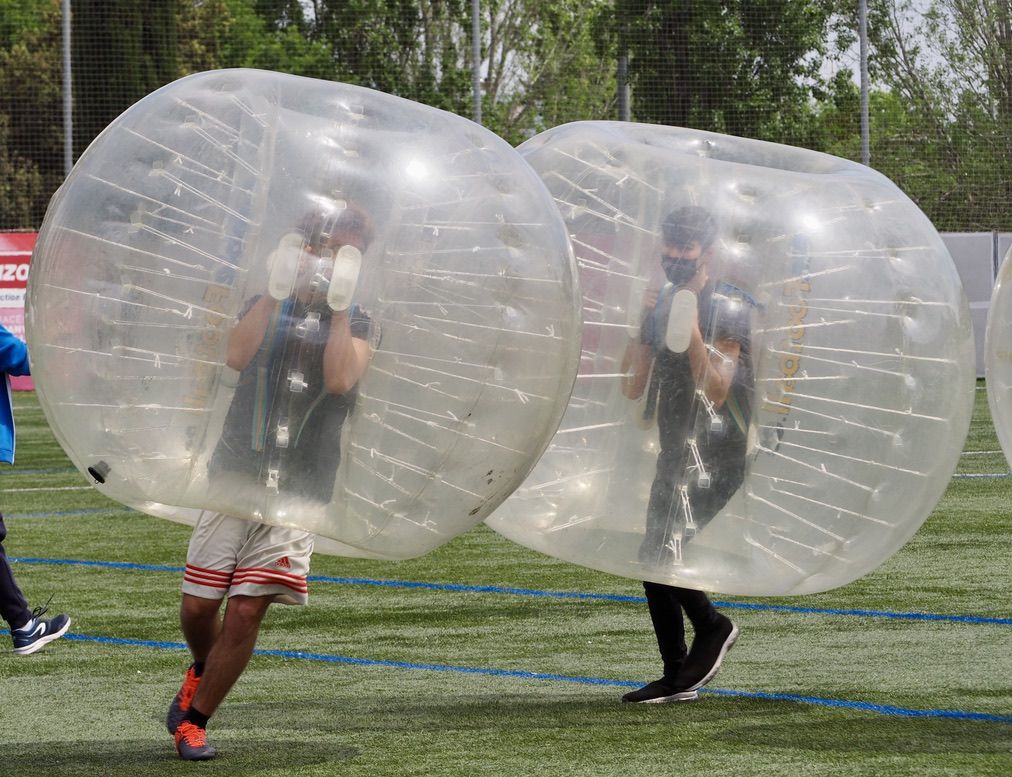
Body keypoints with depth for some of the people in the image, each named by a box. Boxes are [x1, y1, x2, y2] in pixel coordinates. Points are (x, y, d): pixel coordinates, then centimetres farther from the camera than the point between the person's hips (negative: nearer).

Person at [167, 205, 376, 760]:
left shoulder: (355, 324, 8)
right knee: (197, 606, 2)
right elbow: (237, 355, -9)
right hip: (235, 476, 2)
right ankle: (203, 668, 36)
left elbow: (340, 379, -12)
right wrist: (278, 290, -11)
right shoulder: (268, 305, 12)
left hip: (297, 492, -2)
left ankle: (192, 720, 5)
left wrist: (339, 304, -10)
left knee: (246, 612, -9)